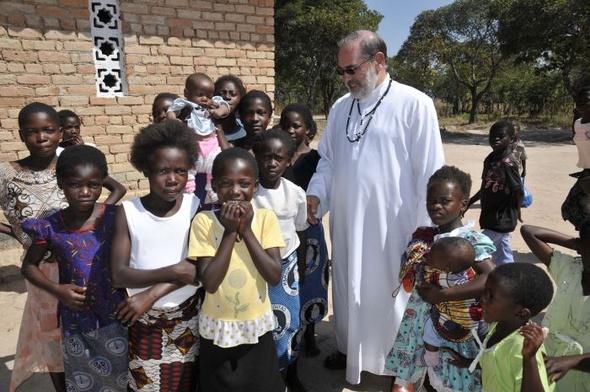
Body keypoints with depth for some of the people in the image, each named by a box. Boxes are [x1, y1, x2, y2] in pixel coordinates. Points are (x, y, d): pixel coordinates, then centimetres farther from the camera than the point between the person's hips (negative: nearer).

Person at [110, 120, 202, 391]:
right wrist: (172, 271, -25)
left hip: (187, 317, 1)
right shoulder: (127, 212, -10)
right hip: (143, 321, 0)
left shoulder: (197, 208, -10)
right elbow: (118, 275, -15)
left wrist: (152, 293, -22)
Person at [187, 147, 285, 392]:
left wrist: (247, 231, -22)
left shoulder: (266, 218, -11)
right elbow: (209, 283, -20)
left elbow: (274, 277, -17)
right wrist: (230, 232, -24)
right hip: (217, 328, -1)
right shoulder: (203, 221, -14)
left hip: (256, 326, 1)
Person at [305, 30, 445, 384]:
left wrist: (425, 232, -10)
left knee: (388, 295, 12)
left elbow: (430, 174, -11)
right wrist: (316, 193, -3)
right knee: (349, 290, 19)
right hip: (346, 225, 5)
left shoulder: (414, 104, -11)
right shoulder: (340, 107, 7)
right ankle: (350, 349, 43)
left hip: (391, 228, -5)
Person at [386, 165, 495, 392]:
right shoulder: (421, 237, 2)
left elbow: (492, 279, -29)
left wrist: (442, 294, -30)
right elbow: (407, 279, 11)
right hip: (417, 323, 5)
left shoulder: (472, 241, -14)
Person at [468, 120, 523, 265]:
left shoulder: (508, 163, -20)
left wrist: (515, 213, -4)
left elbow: (519, 191, -16)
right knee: (503, 257, 17)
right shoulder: (490, 158, 6)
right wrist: (469, 202, 17)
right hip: (492, 217, 8)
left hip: (501, 219, -8)